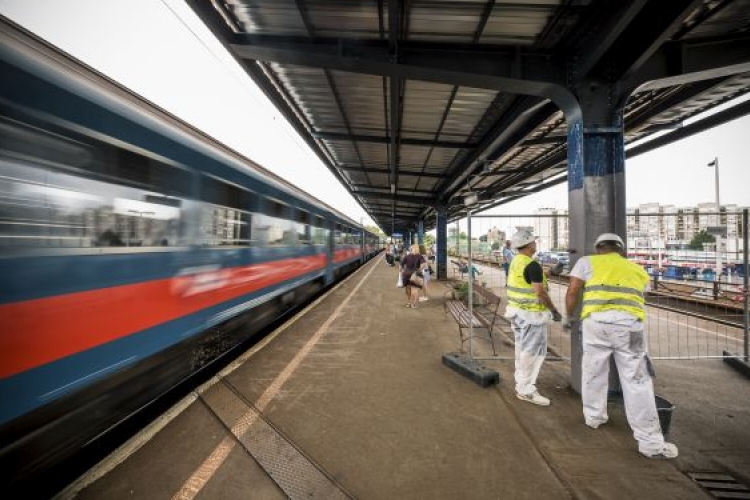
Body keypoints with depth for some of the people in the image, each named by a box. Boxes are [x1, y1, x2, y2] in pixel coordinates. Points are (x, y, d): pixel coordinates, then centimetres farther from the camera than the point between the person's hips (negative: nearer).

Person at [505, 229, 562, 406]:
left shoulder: (515, 262, 7)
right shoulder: (533, 265, -20)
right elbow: (540, 293, -21)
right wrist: (554, 310, -9)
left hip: (517, 311, 9)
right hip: (531, 314, -9)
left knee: (522, 349, 17)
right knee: (533, 352, 1)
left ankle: (521, 385, 28)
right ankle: (526, 390, 11)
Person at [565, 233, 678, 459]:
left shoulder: (587, 262, 12)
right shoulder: (638, 270, 23)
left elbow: (572, 292, 4)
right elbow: (637, 299, 19)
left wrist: (568, 317, 17)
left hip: (596, 321, -1)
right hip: (629, 323, 1)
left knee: (593, 371, 16)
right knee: (637, 381, 6)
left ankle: (593, 416, 32)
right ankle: (651, 442, 12)